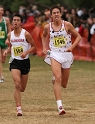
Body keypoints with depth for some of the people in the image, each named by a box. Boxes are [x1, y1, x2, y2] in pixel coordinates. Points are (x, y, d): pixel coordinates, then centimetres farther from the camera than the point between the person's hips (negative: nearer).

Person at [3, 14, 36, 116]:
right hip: (14, 61, 1)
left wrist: (26, 52, -18)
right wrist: (7, 51, -4)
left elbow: (33, 46, -1)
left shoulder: (26, 34, -8)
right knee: (17, 85, -17)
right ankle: (19, 108, -16)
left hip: (25, 61, -1)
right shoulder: (10, 35, 3)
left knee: (22, 88, 9)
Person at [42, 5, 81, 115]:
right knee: (57, 79, -23)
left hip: (66, 54, 1)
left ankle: (55, 77, 49)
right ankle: (60, 106, -27)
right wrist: (44, 48, 11)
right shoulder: (47, 27, 0)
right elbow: (44, 36, 23)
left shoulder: (67, 25, -5)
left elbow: (78, 37, 2)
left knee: (63, 84, 10)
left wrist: (72, 47, -12)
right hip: (54, 54, -1)